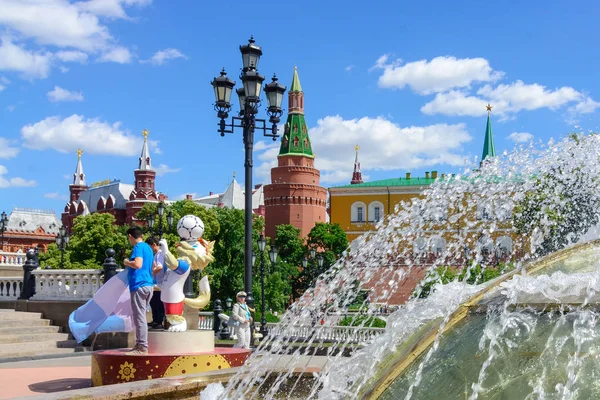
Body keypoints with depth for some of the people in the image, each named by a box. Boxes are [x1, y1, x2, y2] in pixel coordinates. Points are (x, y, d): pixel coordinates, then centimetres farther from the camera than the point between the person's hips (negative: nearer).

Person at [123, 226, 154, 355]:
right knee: (140, 316, 17)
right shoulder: (148, 247, 18)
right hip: (148, 285, 9)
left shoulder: (138, 247, -10)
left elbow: (138, 264, -26)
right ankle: (140, 344, 21)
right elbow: (153, 266, 31)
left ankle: (142, 348, -7)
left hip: (139, 285, -9)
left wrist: (127, 262, -7)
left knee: (139, 317, -7)